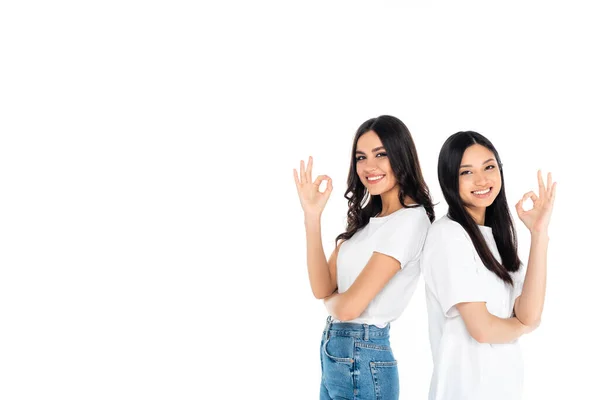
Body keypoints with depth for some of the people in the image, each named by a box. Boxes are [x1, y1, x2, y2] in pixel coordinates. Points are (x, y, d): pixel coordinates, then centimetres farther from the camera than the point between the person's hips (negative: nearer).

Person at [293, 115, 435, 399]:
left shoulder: (409, 220, -18)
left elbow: (349, 307, -22)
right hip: (335, 353, 8)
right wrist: (312, 216, -7)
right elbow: (322, 288, -1)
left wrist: (329, 298, 1)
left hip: (361, 359, -8)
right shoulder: (367, 219, 9)